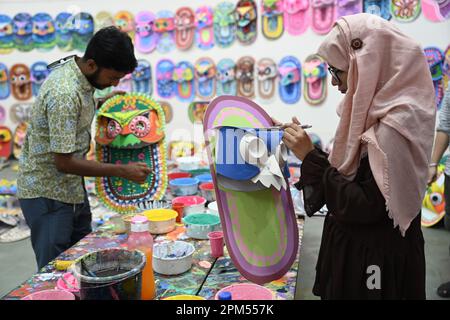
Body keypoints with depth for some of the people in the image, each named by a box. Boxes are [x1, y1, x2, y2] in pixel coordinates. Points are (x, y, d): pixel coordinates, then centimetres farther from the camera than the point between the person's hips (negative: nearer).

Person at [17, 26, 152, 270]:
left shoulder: (79, 73, 0)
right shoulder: (65, 94, -29)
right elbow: (63, 162, -28)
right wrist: (123, 171, -24)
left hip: (71, 189, 9)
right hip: (47, 193, -9)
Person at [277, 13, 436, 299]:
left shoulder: (394, 127, -26)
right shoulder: (377, 111, 3)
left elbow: (365, 207, -25)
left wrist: (310, 157, -23)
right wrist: (307, 148, -1)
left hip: (373, 260, -8)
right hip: (356, 246, 8)